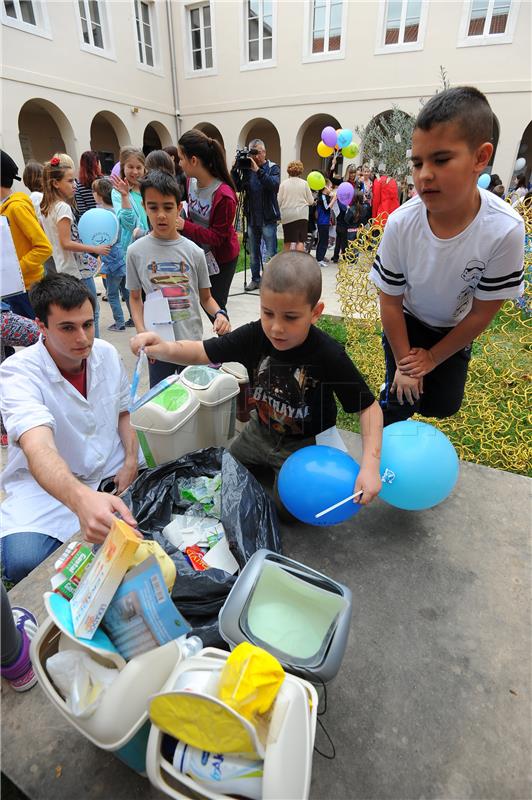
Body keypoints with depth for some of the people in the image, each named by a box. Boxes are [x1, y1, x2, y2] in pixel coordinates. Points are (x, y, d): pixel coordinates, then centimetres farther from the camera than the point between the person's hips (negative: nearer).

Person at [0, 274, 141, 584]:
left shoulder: (107, 353, -4)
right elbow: (38, 450, -38)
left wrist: (131, 462, -6)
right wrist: (82, 499, -58)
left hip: (112, 474, 4)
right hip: (45, 484, -4)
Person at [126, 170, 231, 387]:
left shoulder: (194, 252, -3)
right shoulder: (136, 251, -3)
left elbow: (206, 297, 5)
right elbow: (135, 297, 7)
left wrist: (219, 313, -17)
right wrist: (142, 333, -9)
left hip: (193, 343, 0)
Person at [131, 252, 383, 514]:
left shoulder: (328, 355, -32)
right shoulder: (254, 336, -23)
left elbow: (369, 407, -24)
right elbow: (200, 353, -16)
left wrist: (370, 464, -36)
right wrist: (164, 349, -38)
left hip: (305, 443, -4)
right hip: (261, 430, 4)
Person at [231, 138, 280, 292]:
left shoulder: (273, 168, -1)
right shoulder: (247, 168, 9)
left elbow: (275, 185, -20)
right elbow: (238, 188, 2)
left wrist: (258, 170, -27)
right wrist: (235, 170, -10)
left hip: (268, 218, -4)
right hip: (252, 217, 5)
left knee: (271, 253, -6)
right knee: (253, 252, 11)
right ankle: (255, 279, 22)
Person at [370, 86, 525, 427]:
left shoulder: (505, 229, -32)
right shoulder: (400, 224, -30)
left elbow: (482, 312, -19)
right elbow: (391, 301, -17)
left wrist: (432, 358, -11)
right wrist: (404, 362, -15)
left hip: (455, 330, 1)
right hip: (407, 322, 0)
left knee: (443, 406, 8)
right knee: (400, 401, -5)